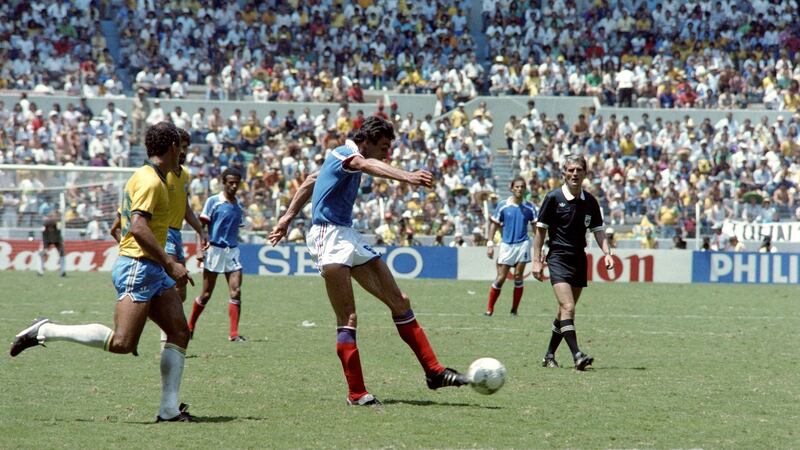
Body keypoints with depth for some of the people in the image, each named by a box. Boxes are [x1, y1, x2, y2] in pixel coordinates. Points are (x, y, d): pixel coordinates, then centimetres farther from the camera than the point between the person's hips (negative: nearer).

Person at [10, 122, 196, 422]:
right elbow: (138, 227, -26)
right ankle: (45, 331, -9)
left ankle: (169, 410, 1)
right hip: (138, 267, -11)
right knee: (121, 343, -18)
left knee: (179, 332, 3)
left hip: (153, 271, 11)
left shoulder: (146, 177, 17)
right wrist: (169, 264, -25)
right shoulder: (150, 181, -14)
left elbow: (122, 224, 24)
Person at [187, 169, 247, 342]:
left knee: (236, 292, -8)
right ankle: (190, 326, 21)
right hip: (215, 249, -4)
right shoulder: (213, 201, -4)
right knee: (206, 294, 3)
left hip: (232, 250, 4)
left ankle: (234, 333, -9)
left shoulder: (239, 205, 11)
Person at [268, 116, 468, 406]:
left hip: (348, 236, 10)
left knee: (399, 301, 6)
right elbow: (368, 165, -36)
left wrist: (288, 217, 31)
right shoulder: (344, 154, -13)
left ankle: (433, 371, 9)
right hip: (328, 237, -10)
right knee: (347, 320, -13)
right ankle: (356, 393, -10)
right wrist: (406, 176, -54)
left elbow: (309, 183, 28)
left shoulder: (341, 158, 16)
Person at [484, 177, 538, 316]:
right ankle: (489, 309, 5)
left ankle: (514, 309, 6)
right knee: (500, 278, -3)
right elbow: (494, 224, 5)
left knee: (518, 277, -4)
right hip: (506, 244, 0)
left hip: (522, 244, 0)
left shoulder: (529, 207, 2)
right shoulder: (503, 206, 0)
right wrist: (490, 244, -3)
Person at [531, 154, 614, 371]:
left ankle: (549, 355, 23)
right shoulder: (553, 197, -6)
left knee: (565, 311, 10)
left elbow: (598, 230, 12)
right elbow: (540, 230, -2)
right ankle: (577, 355, -28)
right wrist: (537, 260, -5)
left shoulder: (590, 201, 6)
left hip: (579, 260, 5)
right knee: (568, 308, -20)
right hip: (558, 258, -5)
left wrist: (607, 253, -5)